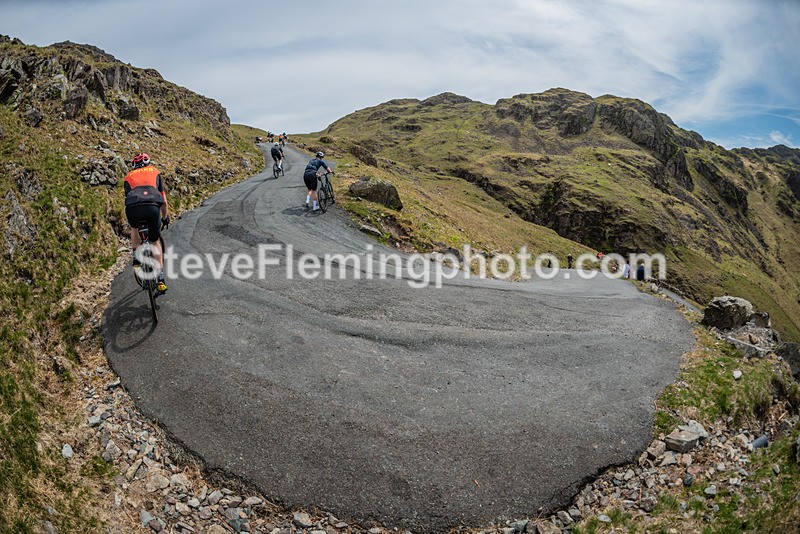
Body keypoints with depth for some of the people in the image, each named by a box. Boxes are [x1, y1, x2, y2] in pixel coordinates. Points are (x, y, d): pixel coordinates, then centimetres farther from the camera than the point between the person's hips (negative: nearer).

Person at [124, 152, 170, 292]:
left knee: (134, 228, 39)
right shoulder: (154, 171, 31)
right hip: (152, 207, -1)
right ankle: (160, 279, 11)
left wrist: (130, 220, 51)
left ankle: (136, 256, 22)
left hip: (133, 207, 1)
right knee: (155, 242, 19)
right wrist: (165, 217, 45)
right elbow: (163, 200, 30)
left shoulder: (129, 176, 32)